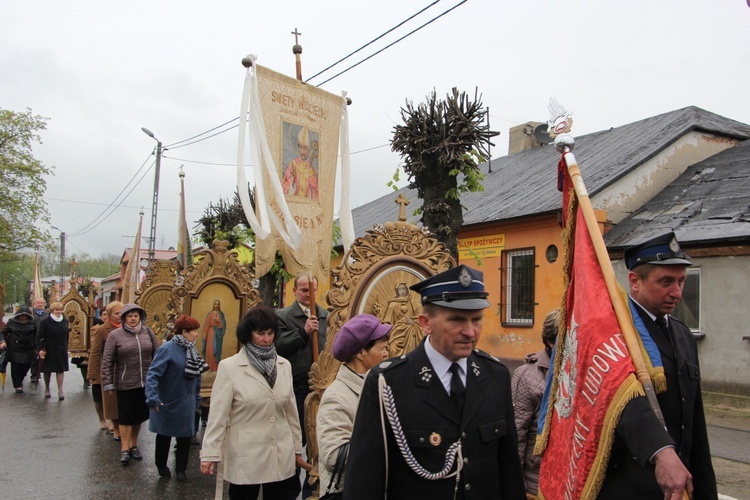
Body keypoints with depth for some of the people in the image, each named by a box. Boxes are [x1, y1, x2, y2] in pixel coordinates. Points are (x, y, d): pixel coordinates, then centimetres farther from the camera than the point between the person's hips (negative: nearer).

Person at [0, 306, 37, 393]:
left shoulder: (32, 323, 2)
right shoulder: (12, 322, 0)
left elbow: (36, 336, 6)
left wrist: (36, 348, 4)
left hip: (28, 351, 1)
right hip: (14, 350, -1)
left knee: (25, 367, 6)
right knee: (15, 369, 1)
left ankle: (19, 381, 34)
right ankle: (18, 386, 13)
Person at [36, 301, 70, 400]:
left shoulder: (65, 321, 6)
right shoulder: (45, 322, -9)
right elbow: (39, 336, -10)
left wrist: (66, 345, 13)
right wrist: (40, 349, -17)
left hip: (61, 350, 3)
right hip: (48, 350, -3)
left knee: (60, 370, -1)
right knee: (47, 370, 10)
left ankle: (60, 391, 2)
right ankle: (47, 389, 28)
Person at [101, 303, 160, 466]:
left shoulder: (148, 332, 3)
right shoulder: (115, 335, -5)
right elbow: (107, 361, -4)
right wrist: (107, 383, -7)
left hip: (146, 383, 3)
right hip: (125, 384, -3)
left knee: (139, 415, 13)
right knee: (126, 416, 3)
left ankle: (133, 445, 30)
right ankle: (124, 449, 15)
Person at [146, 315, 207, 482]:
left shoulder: (192, 350, 4)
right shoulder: (167, 349, -19)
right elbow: (153, 374, -26)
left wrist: (197, 400, 12)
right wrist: (152, 398, -35)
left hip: (187, 405, 6)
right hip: (168, 404, -6)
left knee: (185, 437, 10)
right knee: (164, 436, 14)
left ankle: (181, 469, 26)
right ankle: (161, 466, 35)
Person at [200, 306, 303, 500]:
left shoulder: (284, 365, 6)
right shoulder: (229, 367, -7)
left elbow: (291, 410, 11)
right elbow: (218, 413, -8)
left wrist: (297, 447, 14)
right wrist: (210, 453, -10)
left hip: (281, 456, 4)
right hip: (245, 456, -4)